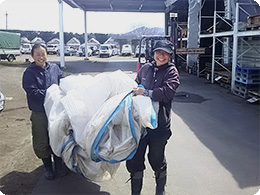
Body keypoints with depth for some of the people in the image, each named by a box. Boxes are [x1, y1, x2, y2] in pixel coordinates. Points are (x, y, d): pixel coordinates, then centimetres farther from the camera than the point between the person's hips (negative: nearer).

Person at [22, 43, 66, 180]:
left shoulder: (54, 68, 1)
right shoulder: (29, 72, -8)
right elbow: (32, 92, -15)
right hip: (39, 112, -2)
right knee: (42, 142, 8)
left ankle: (58, 164, 33)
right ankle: (47, 167, 28)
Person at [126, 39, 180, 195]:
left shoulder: (171, 71, -6)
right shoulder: (145, 68, 9)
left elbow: (167, 92, -21)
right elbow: (136, 86, 24)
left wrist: (146, 92, -21)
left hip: (159, 125, -4)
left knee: (157, 159, 12)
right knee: (135, 159, 11)